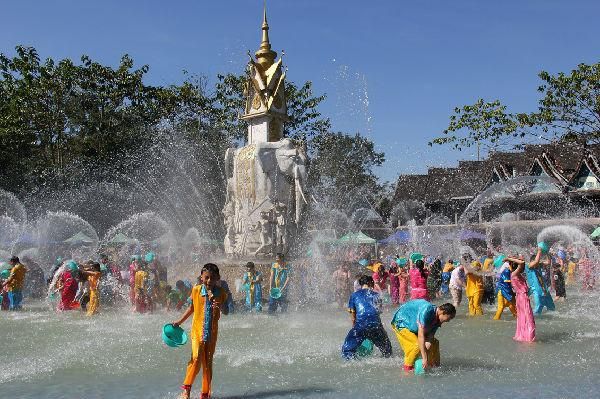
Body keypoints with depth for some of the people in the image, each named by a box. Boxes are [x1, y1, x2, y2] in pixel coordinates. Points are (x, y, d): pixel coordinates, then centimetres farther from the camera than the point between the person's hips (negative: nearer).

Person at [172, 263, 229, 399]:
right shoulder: (196, 290, -3)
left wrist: (221, 306, -21)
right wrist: (180, 322, 13)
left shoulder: (221, 293, -3)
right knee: (196, 358, -16)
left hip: (212, 332, 1)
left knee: (208, 362, 7)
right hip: (197, 330, -1)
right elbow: (192, 308, 11)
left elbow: (226, 312, 1)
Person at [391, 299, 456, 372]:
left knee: (434, 342, 3)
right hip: (401, 323, -8)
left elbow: (430, 337, -14)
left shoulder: (437, 319, -9)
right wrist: (424, 358, -39)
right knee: (418, 345, -23)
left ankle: (435, 366, 16)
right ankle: (408, 367, -5)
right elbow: (421, 335, -38)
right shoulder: (426, 311, -35)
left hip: (413, 326, 8)